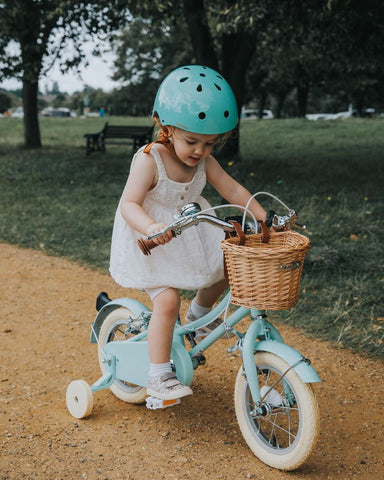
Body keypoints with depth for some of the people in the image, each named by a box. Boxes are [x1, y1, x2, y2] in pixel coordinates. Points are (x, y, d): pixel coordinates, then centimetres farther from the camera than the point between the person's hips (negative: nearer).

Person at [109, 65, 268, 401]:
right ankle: (159, 376, -6)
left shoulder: (205, 162, -3)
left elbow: (233, 189, 2)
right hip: (152, 244, -7)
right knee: (167, 301, -20)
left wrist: (264, 218, -7)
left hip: (190, 235, 7)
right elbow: (129, 204, -30)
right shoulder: (149, 160, -23)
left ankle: (199, 314, 36)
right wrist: (150, 228, -50)